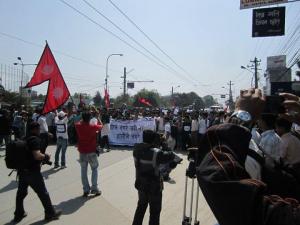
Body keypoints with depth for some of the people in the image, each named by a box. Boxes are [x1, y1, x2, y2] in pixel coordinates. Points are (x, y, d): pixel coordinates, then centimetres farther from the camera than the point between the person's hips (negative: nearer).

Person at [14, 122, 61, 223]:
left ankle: (19, 214, 34)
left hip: (22, 170, 8)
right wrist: (45, 156, -8)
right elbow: (37, 155, -27)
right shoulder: (35, 139, -17)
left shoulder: (24, 139, 9)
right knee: (43, 193, 5)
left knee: (21, 192, 20)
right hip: (32, 172, -8)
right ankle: (50, 213, 18)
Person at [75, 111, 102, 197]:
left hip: (82, 152, 3)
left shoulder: (78, 126, -6)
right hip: (92, 152, -2)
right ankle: (94, 189, 6)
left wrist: (83, 118, 22)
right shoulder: (93, 127, -13)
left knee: (84, 170, 11)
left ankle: (86, 190, 12)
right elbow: (101, 126, 8)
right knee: (94, 169, 11)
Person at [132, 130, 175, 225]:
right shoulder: (156, 153, -27)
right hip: (154, 186, -6)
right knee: (155, 211, 14)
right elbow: (171, 156, -16)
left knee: (141, 207, 27)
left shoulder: (136, 149, -10)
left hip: (141, 184, 6)